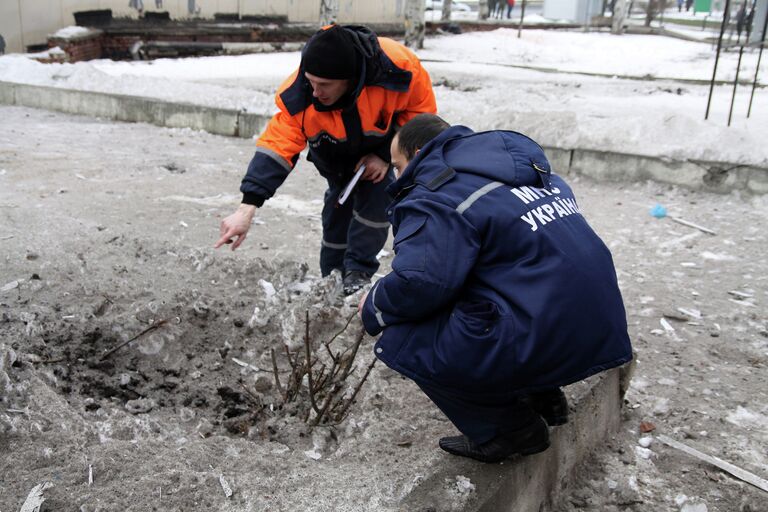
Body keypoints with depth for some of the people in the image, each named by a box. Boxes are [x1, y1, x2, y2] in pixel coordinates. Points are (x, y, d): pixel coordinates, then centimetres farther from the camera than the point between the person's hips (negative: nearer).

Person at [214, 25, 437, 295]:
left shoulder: (397, 67, -41)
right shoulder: (299, 96, -39)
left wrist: (386, 155, -26)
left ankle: (358, 272, 0)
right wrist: (247, 209, -48)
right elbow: (276, 147, -39)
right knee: (339, 202, 6)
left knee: (376, 199, -18)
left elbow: (421, 109, -22)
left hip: (381, 145, -1)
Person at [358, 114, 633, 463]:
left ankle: (511, 430, 6)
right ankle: (542, 397, 24)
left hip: (543, 341, -10)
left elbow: (420, 283, -24)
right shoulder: (528, 171, 18)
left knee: (399, 339, -3)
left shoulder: (437, 196, -11)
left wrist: (375, 306, -2)